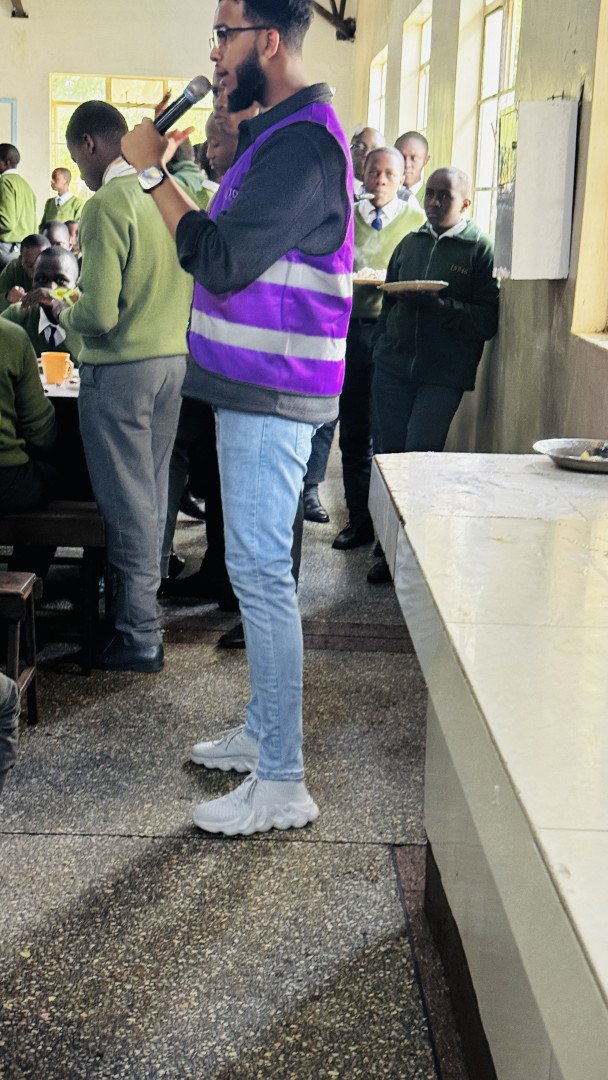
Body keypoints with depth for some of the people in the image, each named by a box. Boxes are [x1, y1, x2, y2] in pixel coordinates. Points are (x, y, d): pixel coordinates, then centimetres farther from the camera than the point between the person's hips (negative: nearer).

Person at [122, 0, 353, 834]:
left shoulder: (301, 142, -18)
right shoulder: (281, 128, 16)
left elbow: (220, 263, -23)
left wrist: (153, 170, -14)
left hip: (271, 393, -11)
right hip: (253, 387, 11)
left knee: (261, 574, -7)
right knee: (257, 568, 17)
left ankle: (281, 783, 1)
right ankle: (264, 730, 30)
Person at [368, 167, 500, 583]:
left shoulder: (481, 247, 0)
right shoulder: (411, 242, 17)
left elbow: (489, 319, -9)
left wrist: (441, 306, -20)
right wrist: (382, 348, 14)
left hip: (444, 375, -5)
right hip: (394, 368, 5)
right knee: (390, 455, 4)